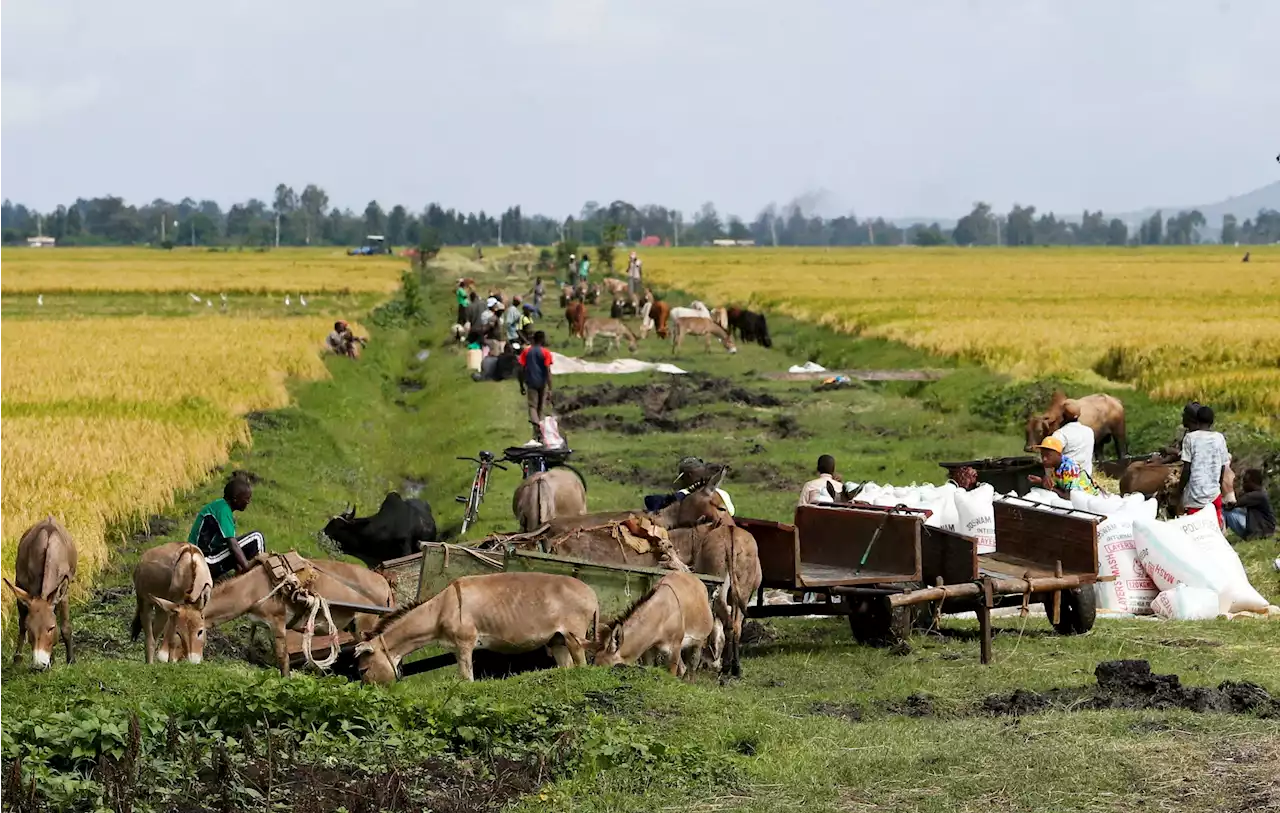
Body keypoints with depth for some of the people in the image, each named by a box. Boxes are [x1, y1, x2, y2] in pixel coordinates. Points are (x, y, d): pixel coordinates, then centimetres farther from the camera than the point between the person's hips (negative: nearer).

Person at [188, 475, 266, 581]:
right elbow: (233, 544, -25)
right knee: (256, 538, -11)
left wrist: (240, 568, 12)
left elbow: (230, 542, 17)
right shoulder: (223, 510, -15)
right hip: (209, 564, -10)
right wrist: (248, 569, -29)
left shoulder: (218, 505, 14)